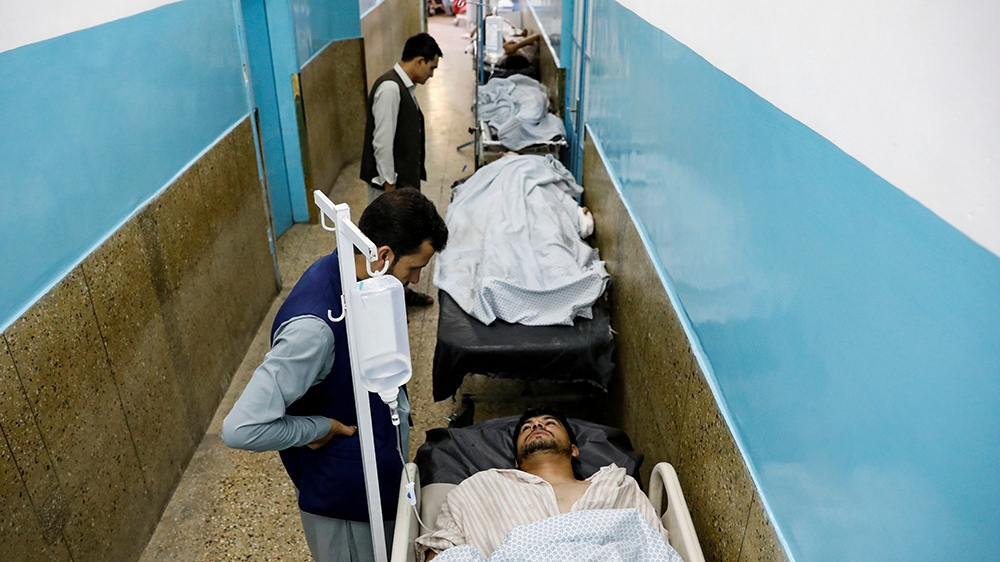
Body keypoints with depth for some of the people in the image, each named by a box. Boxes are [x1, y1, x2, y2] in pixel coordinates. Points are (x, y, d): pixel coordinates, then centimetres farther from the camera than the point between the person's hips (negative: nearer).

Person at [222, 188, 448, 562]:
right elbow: (240, 429, -36)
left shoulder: (361, 277, -10)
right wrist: (320, 428, -24)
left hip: (383, 461, 8)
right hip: (343, 488, -7)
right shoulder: (313, 327, -37)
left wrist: (398, 410, 3)